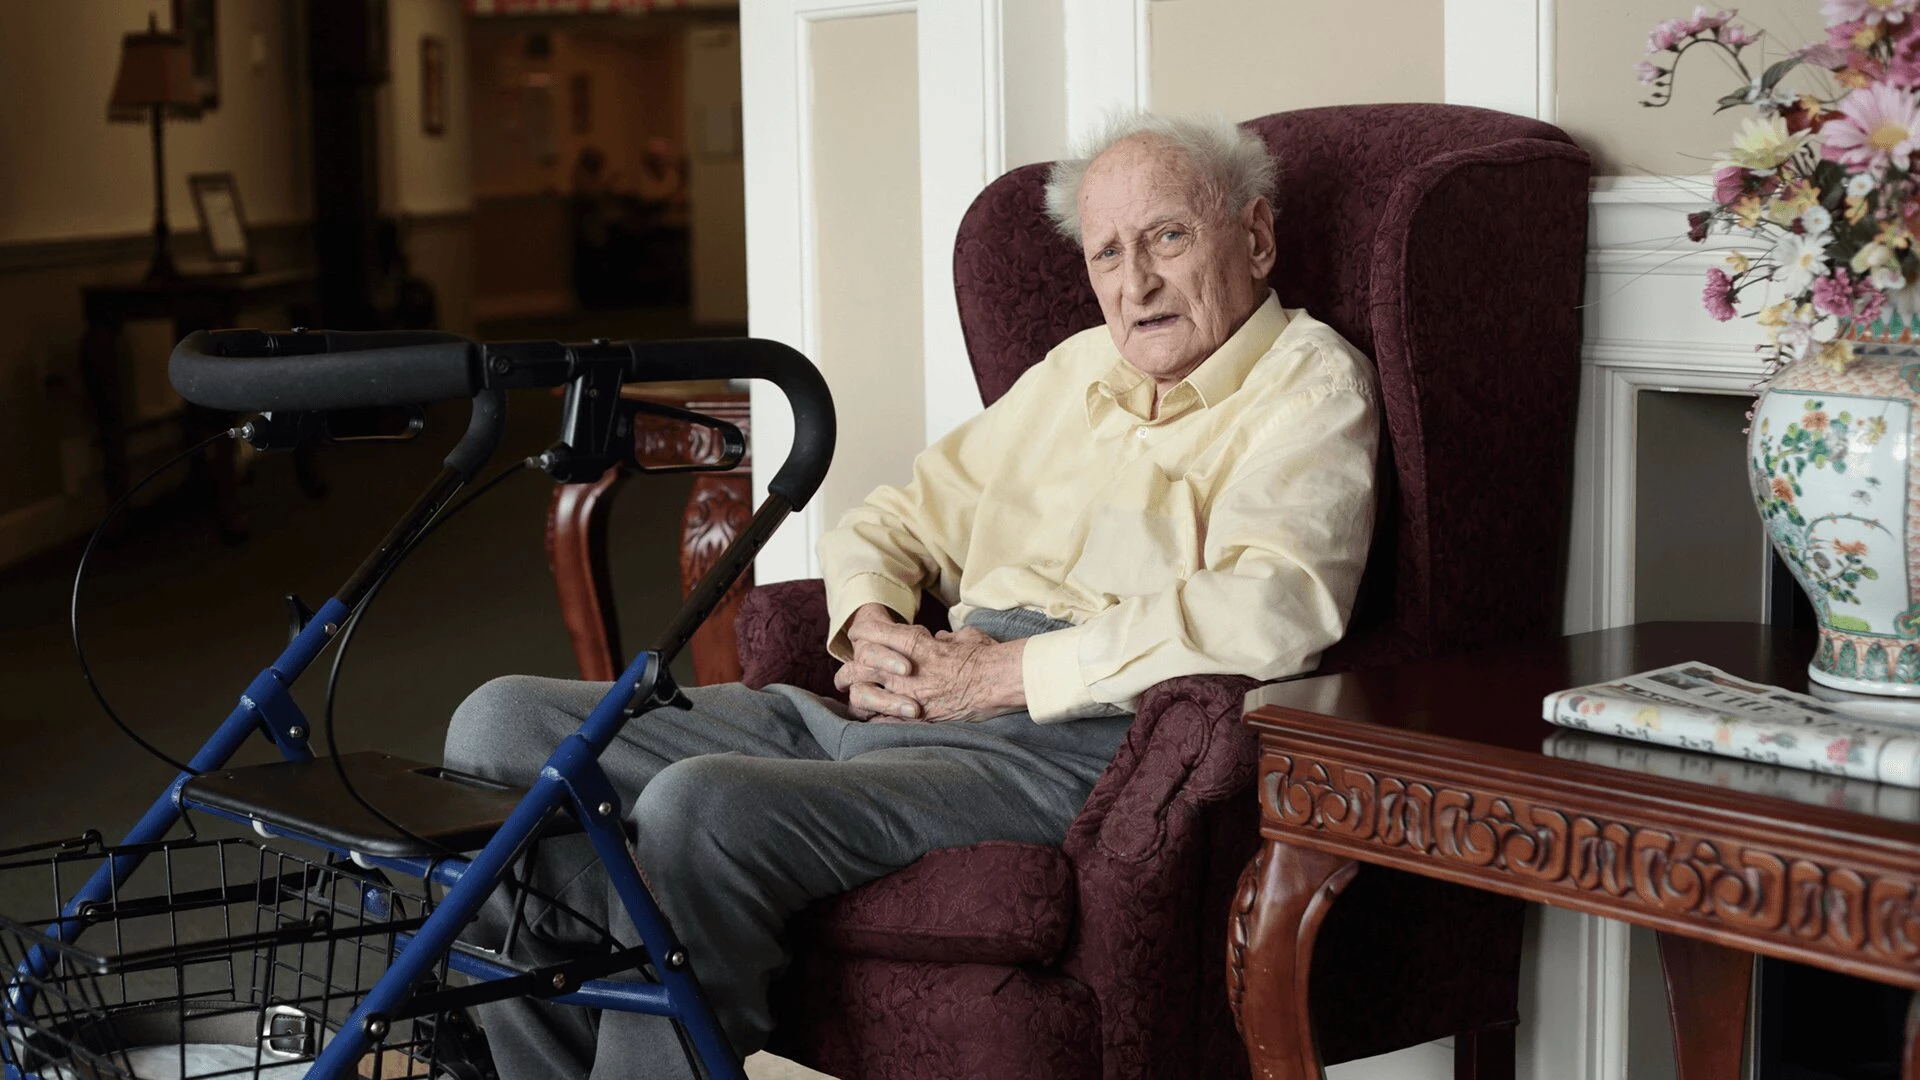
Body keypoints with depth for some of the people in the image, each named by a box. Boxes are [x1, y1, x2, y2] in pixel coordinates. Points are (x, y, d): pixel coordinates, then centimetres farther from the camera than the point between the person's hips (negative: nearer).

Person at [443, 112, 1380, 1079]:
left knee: (702, 809, -32)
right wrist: (867, 626, 5)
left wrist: (1015, 670, -16)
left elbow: (1278, 608, -18)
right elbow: (892, 524, 30)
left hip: (1071, 742, -8)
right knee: (505, 727, -2)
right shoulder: (1077, 368, 26)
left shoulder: (1310, 384, 3)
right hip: (896, 711, 8)